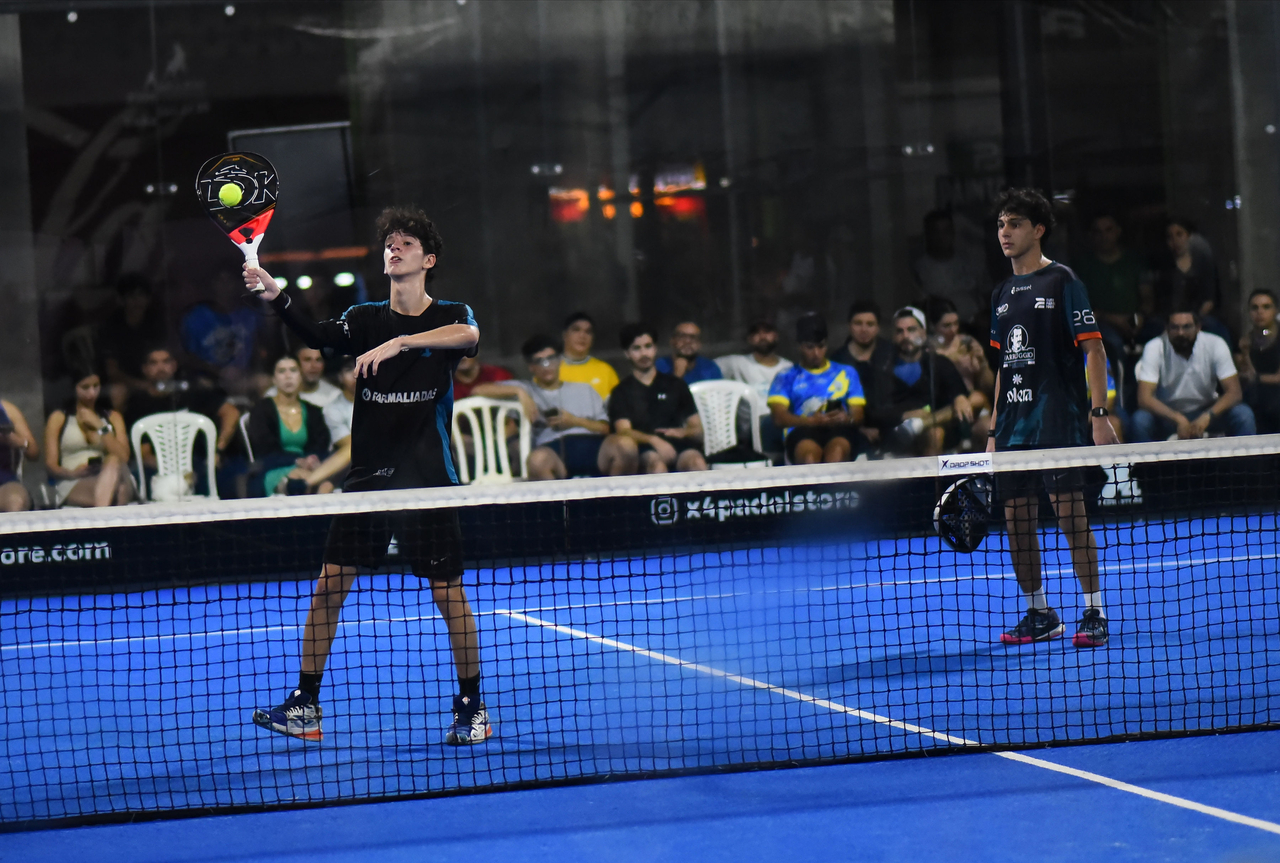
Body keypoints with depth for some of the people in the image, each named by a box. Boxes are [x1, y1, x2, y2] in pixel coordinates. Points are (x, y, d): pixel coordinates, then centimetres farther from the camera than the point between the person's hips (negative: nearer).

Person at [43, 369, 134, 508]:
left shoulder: (113, 417, 23)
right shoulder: (58, 418, 15)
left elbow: (123, 457, 4)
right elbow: (50, 465, 5)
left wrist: (100, 427, 0)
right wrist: (73, 473, -16)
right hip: (73, 486, -2)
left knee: (114, 461, -38)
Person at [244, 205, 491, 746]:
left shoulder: (451, 315, 0)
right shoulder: (366, 319, 8)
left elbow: (468, 336, -24)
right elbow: (318, 336, -11)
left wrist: (398, 342, -36)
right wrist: (276, 298, -28)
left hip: (428, 479, -3)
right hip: (367, 478, 3)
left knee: (448, 594, -2)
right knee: (329, 585, 0)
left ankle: (472, 707, 13)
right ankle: (306, 706, 7)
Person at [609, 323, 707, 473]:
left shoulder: (676, 385, 27)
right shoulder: (622, 392, 20)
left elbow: (698, 429, 24)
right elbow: (623, 431, 3)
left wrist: (683, 432, -3)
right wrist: (653, 440, -18)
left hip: (678, 444, 2)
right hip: (646, 451, -2)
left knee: (697, 462, -36)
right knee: (657, 464, -41)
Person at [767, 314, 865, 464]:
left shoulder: (846, 373, 30)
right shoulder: (787, 377, 24)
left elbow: (858, 415, 18)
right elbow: (779, 417, 7)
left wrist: (846, 419, -9)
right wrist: (812, 421, -12)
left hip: (840, 431, 1)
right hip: (803, 432, -1)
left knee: (837, 449, -40)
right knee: (809, 454, -40)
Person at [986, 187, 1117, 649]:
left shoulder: (1062, 282, -3)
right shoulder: (1002, 294, 17)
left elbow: (1094, 350, -6)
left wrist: (1099, 413, -14)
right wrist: (995, 429, 17)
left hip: (1058, 420, -7)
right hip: (1014, 425, 7)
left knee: (1071, 512, -11)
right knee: (1016, 518, 6)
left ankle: (1094, 615, -6)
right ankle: (1040, 615, 17)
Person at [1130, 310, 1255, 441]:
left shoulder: (1215, 345, -16)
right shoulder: (1155, 348, -19)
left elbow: (1234, 392, -18)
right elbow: (1144, 398, -25)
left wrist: (1207, 417, -37)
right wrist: (1179, 419, -39)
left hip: (1205, 410, 1)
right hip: (1167, 413, -1)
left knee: (1243, 415, -26)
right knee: (1139, 421, -32)